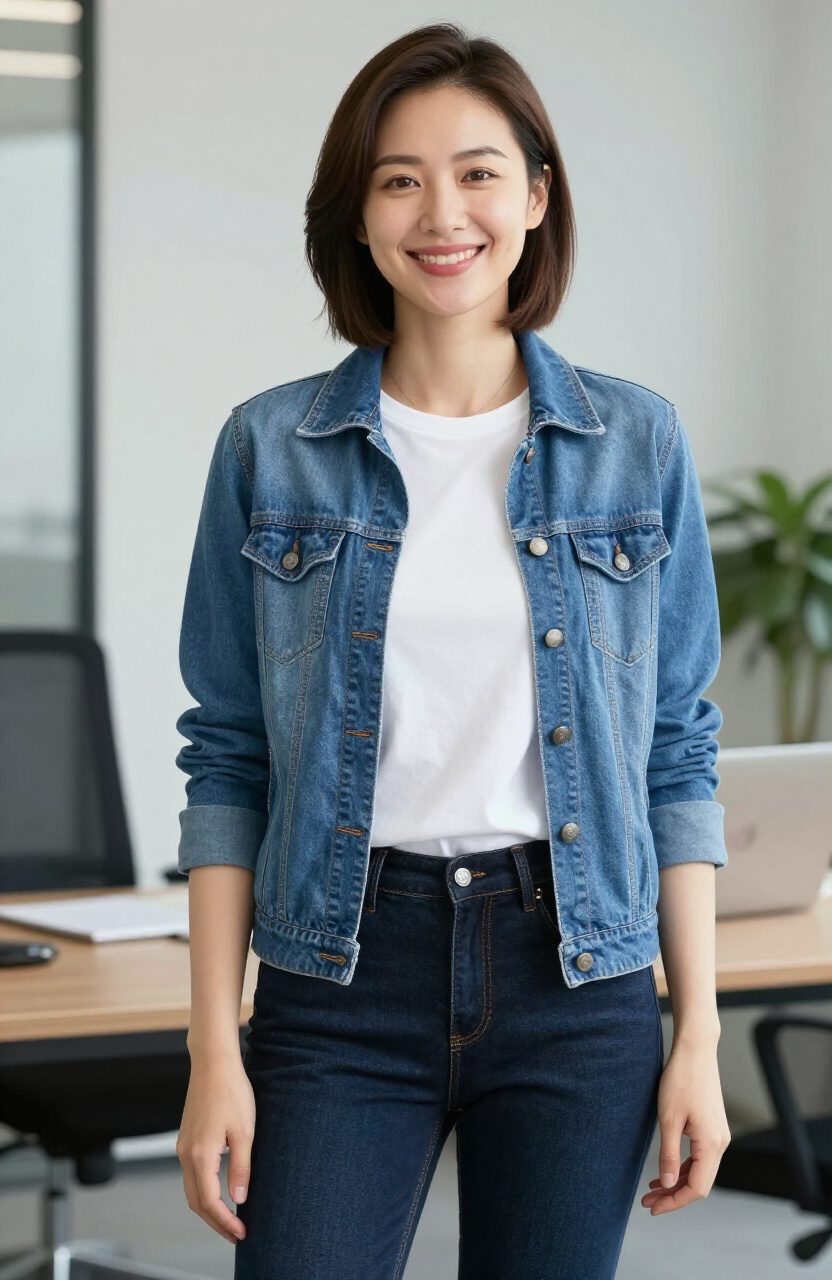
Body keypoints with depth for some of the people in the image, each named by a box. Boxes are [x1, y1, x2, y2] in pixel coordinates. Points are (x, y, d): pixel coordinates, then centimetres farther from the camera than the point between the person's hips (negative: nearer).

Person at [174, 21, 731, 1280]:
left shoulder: (637, 444, 3)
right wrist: (215, 1049, -3)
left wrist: (698, 1037, 1)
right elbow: (229, 761, 3)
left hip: (576, 984, 1)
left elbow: (677, 754, 6)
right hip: (342, 981, -1)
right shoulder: (270, 450, 2)